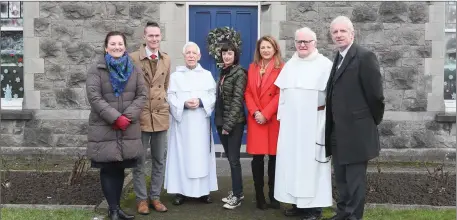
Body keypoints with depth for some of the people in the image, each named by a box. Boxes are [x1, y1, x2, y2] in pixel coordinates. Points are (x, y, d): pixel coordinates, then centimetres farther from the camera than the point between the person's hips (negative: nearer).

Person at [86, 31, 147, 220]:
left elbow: (141, 95, 3)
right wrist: (115, 117, -18)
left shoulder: (133, 69, 9)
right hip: (104, 129, -3)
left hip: (128, 129, 3)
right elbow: (94, 97, -11)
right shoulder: (96, 69, -2)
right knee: (108, 169, 2)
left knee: (120, 169, 10)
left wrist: (128, 116, -11)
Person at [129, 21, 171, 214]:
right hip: (140, 116, -4)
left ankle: (155, 197, 25)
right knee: (139, 161, 6)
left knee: (159, 160, 11)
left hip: (160, 115, 4)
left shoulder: (166, 59, 7)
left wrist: (166, 106, 13)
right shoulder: (133, 58, -7)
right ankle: (141, 199, 20)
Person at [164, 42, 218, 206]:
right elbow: (170, 98, 0)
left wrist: (201, 102, -15)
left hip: (201, 122, 1)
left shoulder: (207, 75, 10)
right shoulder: (175, 76, 7)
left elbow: (213, 96, 3)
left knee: (201, 154, 2)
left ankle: (203, 190, 10)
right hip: (182, 121, -1)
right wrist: (184, 104, -17)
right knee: (181, 153, -1)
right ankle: (180, 190, 5)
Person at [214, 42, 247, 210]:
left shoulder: (239, 73, -8)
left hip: (234, 123, -7)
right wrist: (219, 121, 9)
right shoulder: (223, 72, 14)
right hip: (221, 121, 7)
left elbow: (237, 100, -14)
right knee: (229, 158, 12)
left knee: (234, 159, -3)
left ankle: (237, 195, 7)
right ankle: (236, 191, 23)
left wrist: (228, 125, -17)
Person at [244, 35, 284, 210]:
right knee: (257, 157, 2)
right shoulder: (252, 67, 13)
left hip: (273, 119, -3)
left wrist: (265, 114, -12)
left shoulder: (281, 68, -1)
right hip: (255, 119, 3)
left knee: (273, 157, 3)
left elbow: (281, 94, -7)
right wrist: (255, 112, -7)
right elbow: (248, 92, 8)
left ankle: (273, 196, 15)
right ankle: (259, 196, 11)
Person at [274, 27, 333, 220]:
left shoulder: (325, 65, -3)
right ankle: (297, 202, 17)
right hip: (291, 123, 5)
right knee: (292, 160, 7)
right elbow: (282, 92, 14)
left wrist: (321, 108, -14)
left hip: (314, 123, -5)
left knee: (312, 161, -2)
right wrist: (282, 116, 9)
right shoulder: (289, 65, 14)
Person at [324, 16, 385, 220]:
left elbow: (375, 94, -14)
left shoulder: (365, 56, -13)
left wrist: (373, 121, -4)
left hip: (356, 130, -9)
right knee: (341, 178, 19)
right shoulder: (338, 58, 13)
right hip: (338, 131, 9)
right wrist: (332, 125, 11)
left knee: (355, 178, 2)